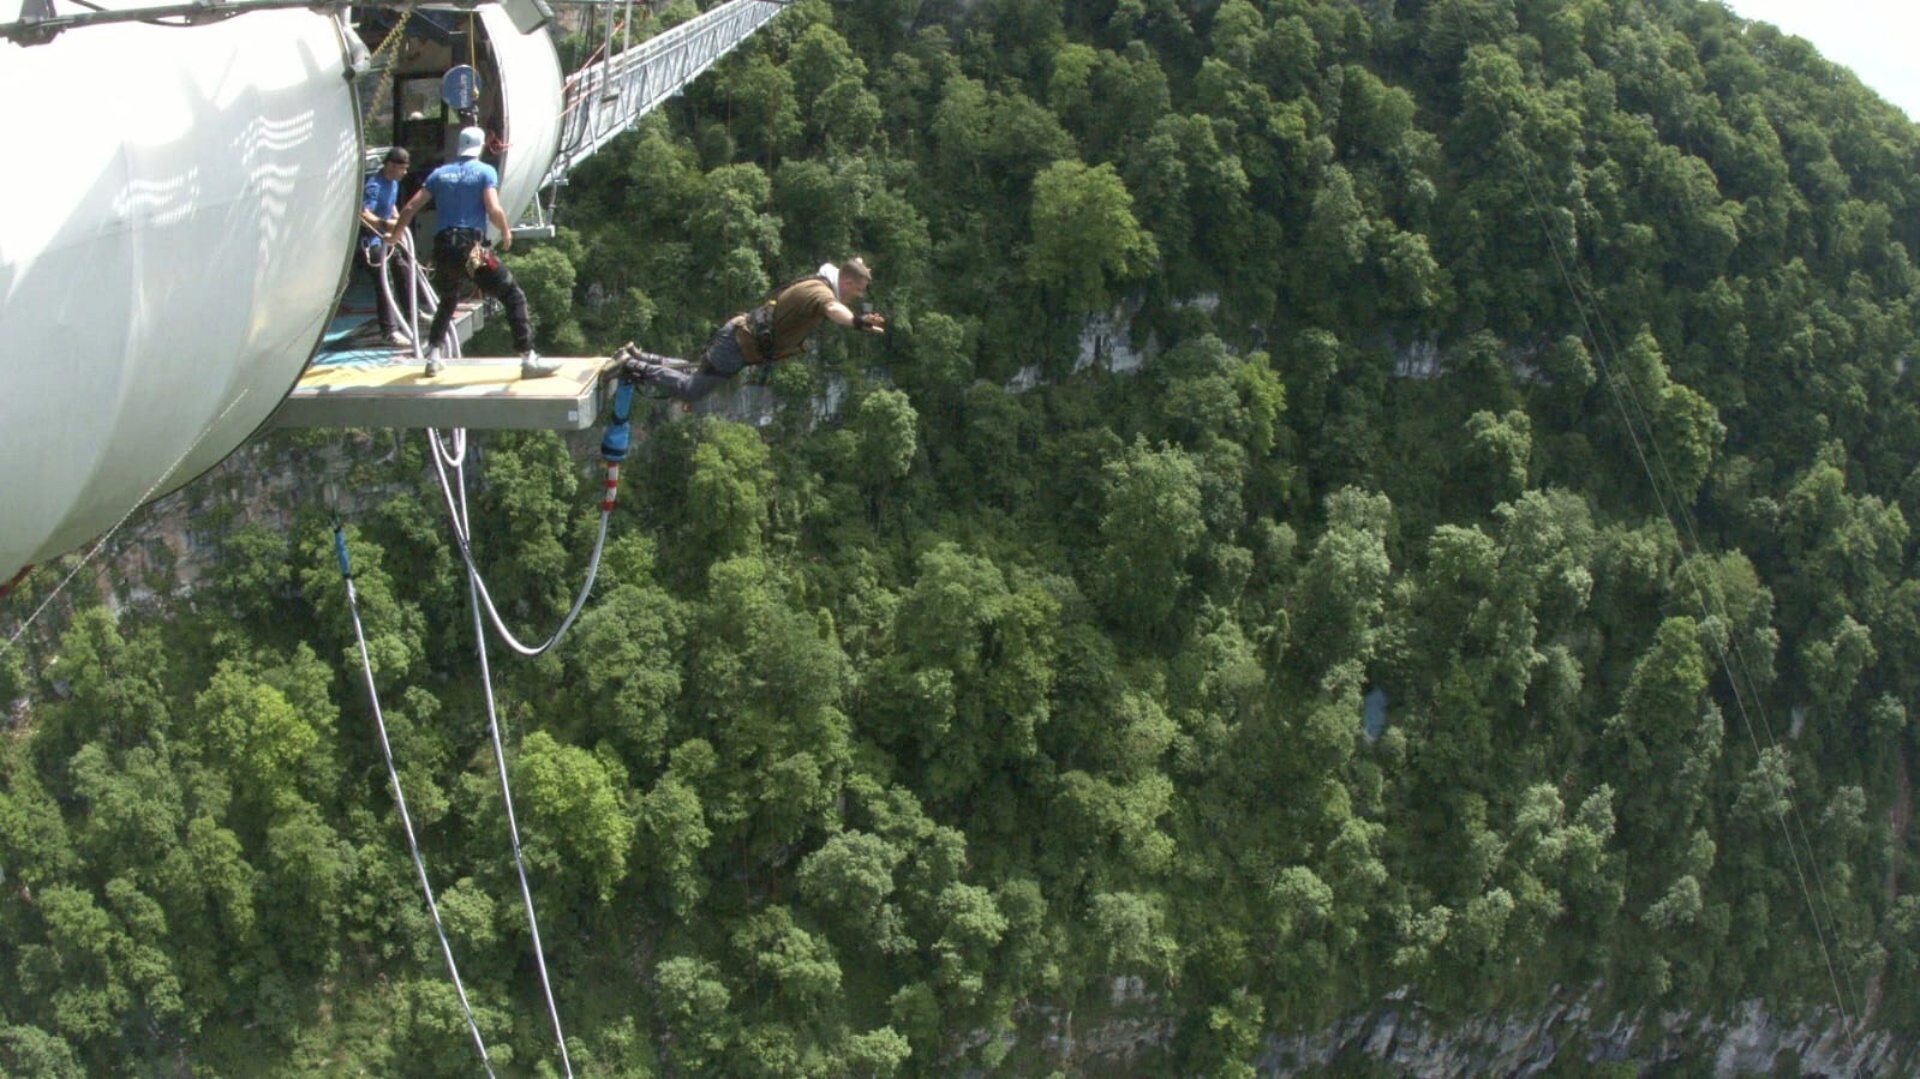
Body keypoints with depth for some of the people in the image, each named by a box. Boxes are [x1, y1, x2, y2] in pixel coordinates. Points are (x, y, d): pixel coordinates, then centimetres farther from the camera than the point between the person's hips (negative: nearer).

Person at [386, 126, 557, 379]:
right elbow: (494, 210, -12)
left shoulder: (440, 173, 14)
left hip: (442, 249, 5)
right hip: (471, 249, -5)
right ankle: (528, 359, -11)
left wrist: (394, 234, 27)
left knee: (447, 301, 29)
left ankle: (433, 357, 24)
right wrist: (506, 232, 6)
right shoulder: (485, 171, 1)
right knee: (513, 296, -1)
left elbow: (411, 207, 13)